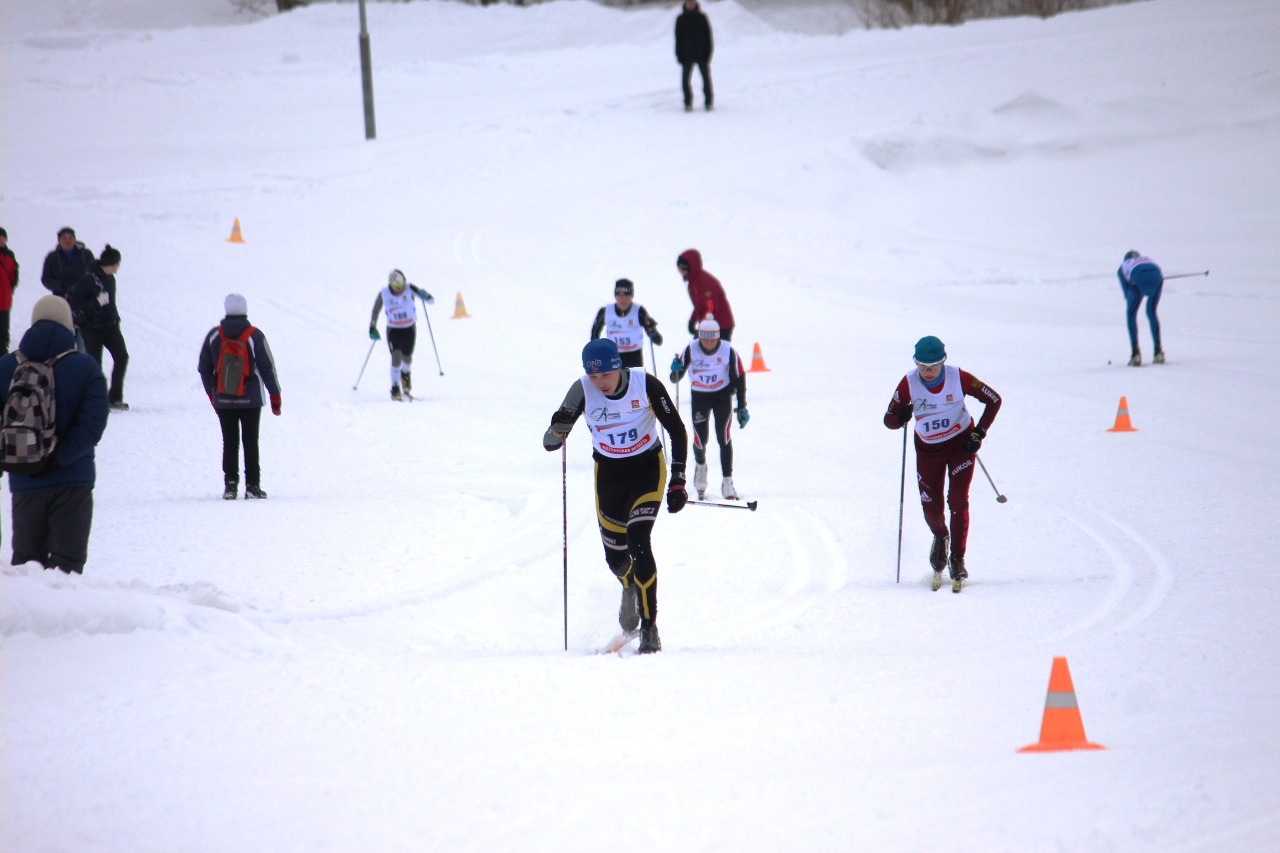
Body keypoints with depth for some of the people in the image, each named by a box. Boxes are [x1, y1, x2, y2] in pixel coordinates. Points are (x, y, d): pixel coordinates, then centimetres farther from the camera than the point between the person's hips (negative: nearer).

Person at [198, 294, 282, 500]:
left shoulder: (213, 335, -1)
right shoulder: (255, 336, -9)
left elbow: (204, 368, 6)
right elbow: (268, 368, -5)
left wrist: (211, 394, 18)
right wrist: (275, 396, 5)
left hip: (222, 400, 2)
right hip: (250, 399, -2)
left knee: (229, 442, 8)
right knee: (250, 442, 6)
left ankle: (230, 485, 1)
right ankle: (252, 486, 3)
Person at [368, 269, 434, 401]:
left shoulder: (410, 289, -15)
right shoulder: (383, 294, -13)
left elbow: (431, 301, -15)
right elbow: (375, 311, 1)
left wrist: (425, 296, -37)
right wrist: (372, 329, -3)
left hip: (409, 329, 1)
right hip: (393, 329, -1)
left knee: (407, 357, 1)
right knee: (396, 357, -14)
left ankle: (406, 375, 36)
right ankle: (395, 389, -4)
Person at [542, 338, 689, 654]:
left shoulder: (645, 384, -20)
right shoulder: (583, 391, -17)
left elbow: (677, 430, -11)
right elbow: (551, 440, -18)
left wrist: (678, 481, -15)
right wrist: (558, 430, -42)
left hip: (648, 467, -2)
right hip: (608, 472, 2)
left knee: (638, 543, -20)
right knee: (615, 557, 8)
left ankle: (650, 629, -15)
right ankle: (630, 589, 46)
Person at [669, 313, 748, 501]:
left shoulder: (728, 351, -18)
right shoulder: (691, 350, -18)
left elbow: (739, 378, -6)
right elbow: (675, 379, -13)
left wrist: (742, 408, -7)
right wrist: (676, 371, -37)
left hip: (722, 394, 0)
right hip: (699, 395, 0)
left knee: (723, 436, -12)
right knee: (700, 438, -3)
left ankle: (727, 482, -6)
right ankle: (700, 466, 32)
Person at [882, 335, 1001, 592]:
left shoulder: (959, 378, -20)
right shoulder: (909, 384, -18)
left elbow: (994, 400, -8)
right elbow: (889, 421, -12)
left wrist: (979, 433, -15)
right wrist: (901, 417, -36)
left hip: (960, 444, -2)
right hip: (928, 450, 2)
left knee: (958, 501, -14)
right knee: (931, 508, 0)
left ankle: (957, 561, -4)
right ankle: (940, 538, 35)